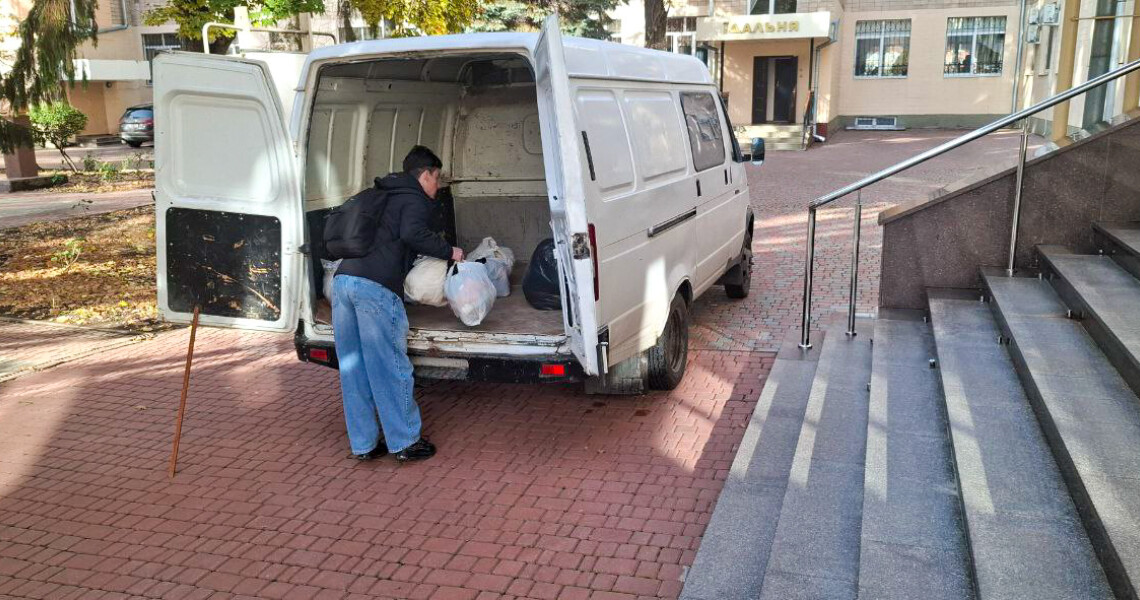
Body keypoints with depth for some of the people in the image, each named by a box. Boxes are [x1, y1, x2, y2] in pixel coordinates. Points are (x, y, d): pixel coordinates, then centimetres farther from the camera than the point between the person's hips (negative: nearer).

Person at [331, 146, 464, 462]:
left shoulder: (386, 197, 30)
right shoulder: (414, 199, 4)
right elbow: (412, 233, -16)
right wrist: (448, 251, -4)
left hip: (343, 279, 9)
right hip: (375, 287, -8)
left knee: (354, 368, 10)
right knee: (390, 367, 0)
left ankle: (363, 444, 19)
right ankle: (405, 442, 9)